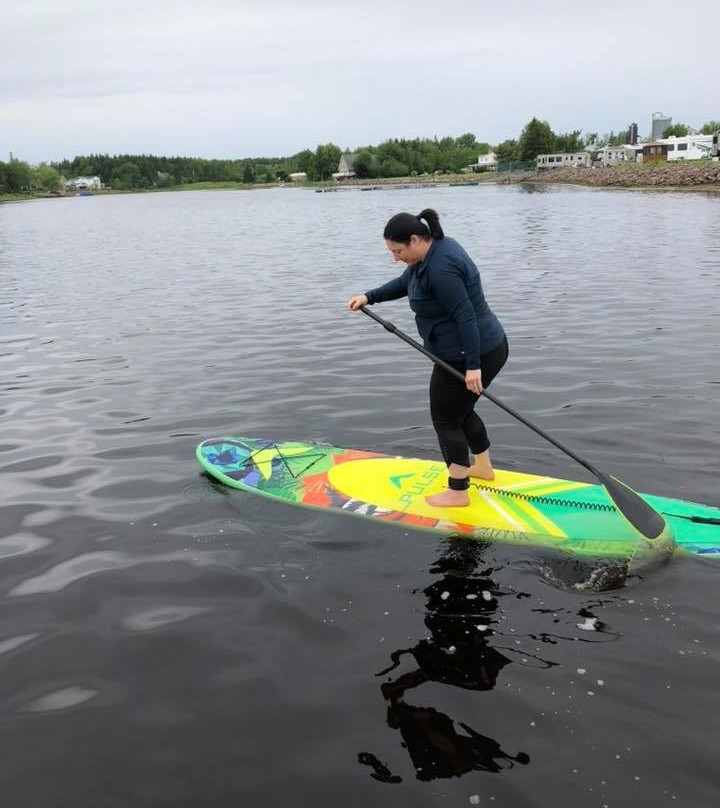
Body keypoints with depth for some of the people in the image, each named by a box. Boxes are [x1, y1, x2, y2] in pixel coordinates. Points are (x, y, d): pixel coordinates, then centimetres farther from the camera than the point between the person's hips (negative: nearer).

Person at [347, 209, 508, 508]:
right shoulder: (437, 248, 6)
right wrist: (370, 297, 11)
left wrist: (473, 366, -25)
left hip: (471, 357, -10)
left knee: (446, 421, 4)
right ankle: (483, 468, 44)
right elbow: (405, 283, 21)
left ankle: (458, 493, 17)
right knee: (460, 411, 26)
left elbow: (465, 317, -27)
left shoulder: (440, 268, -26)